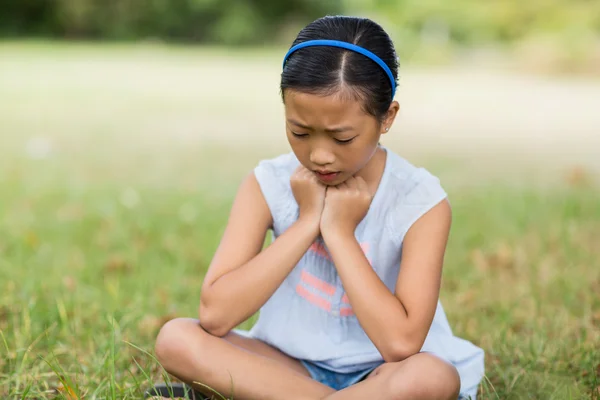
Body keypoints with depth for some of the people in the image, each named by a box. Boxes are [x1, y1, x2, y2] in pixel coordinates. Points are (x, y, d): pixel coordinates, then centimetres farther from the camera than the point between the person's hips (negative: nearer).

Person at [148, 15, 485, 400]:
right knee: (177, 340, -22)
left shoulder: (421, 202, -16)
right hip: (292, 366, 2)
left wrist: (339, 231, -22)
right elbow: (215, 315, -20)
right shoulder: (268, 185, -9)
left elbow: (401, 343, -26)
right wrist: (305, 223, -21)